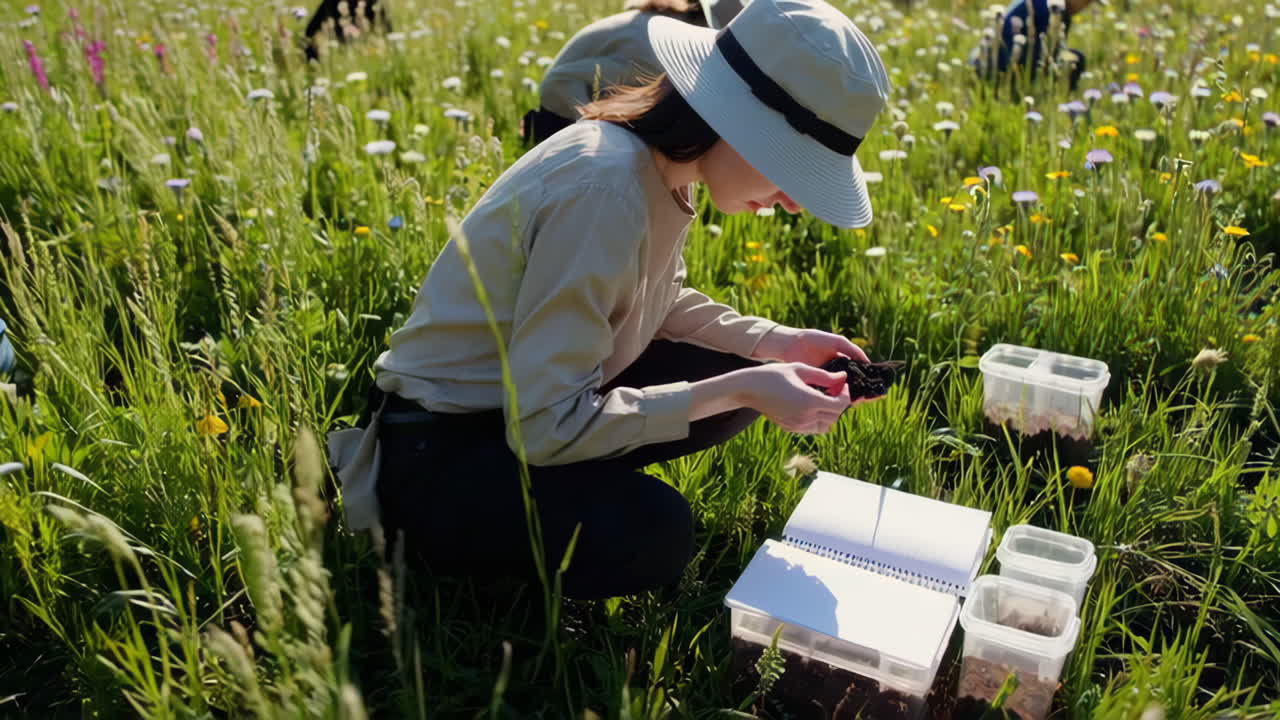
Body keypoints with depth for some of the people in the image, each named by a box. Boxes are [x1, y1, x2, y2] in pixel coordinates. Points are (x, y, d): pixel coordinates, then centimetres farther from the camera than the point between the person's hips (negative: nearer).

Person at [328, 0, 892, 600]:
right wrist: (741, 390, -27)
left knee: (740, 372, -2)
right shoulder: (605, 189, -31)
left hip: (528, 401, 8)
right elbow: (546, 426, -30)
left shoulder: (660, 162, -4)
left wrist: (774, 342, -4)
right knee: (653, 531, -30)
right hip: (440, 451, -8)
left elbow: (659, 304, 12)